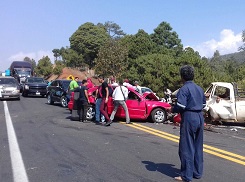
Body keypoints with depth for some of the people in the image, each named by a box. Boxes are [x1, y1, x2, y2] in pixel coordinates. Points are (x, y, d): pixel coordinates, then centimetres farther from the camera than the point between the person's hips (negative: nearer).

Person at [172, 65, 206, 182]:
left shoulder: (184, 89, -12)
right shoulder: (199, 88, 12)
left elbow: (180, 106, -20)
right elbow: (203, 104, 17)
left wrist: (173, 109, -1)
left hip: (189, 118, -8)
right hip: (200, 117, 8)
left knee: (187, 148, 0)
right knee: (198, 147, 15)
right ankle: (197, 172, 25)